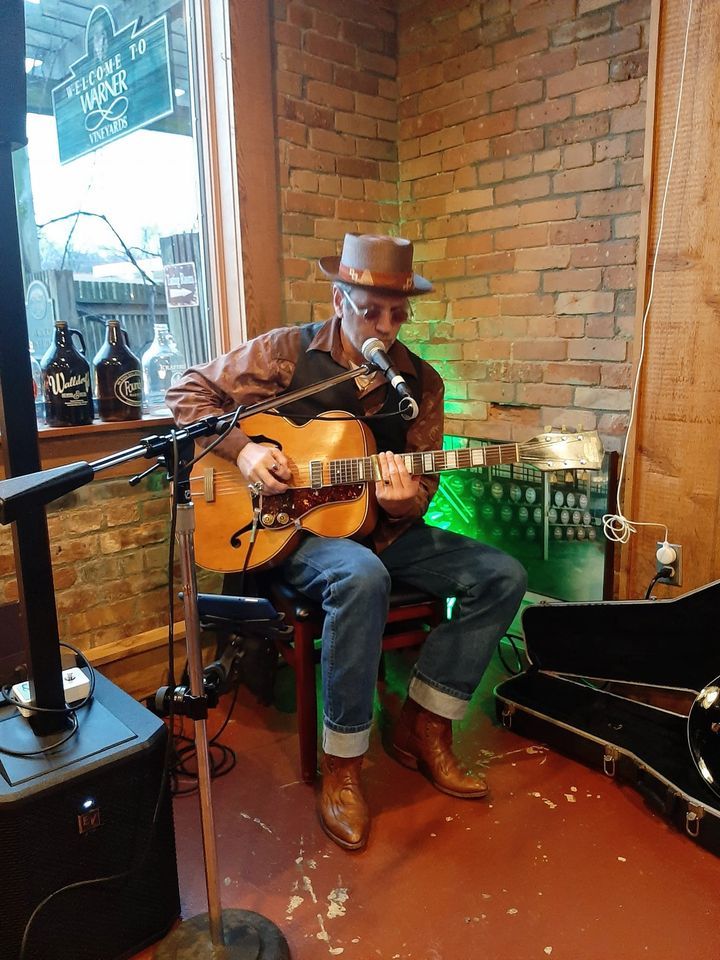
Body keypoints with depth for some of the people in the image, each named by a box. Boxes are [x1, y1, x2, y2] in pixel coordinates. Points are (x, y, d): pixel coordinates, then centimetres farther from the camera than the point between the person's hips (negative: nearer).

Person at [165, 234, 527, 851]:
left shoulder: (420, 382, 3)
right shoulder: (288, 353, -5)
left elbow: (422, 488, 5)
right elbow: (189, 392, 1)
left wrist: (404, 502, -21)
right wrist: (243, 449, -16)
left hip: (382, 528, 5)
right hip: (294, 528, -4)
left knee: (503, 576, -10)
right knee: (362, 579, -38)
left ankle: (423, 727, 1)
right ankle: (342, 765, -17)